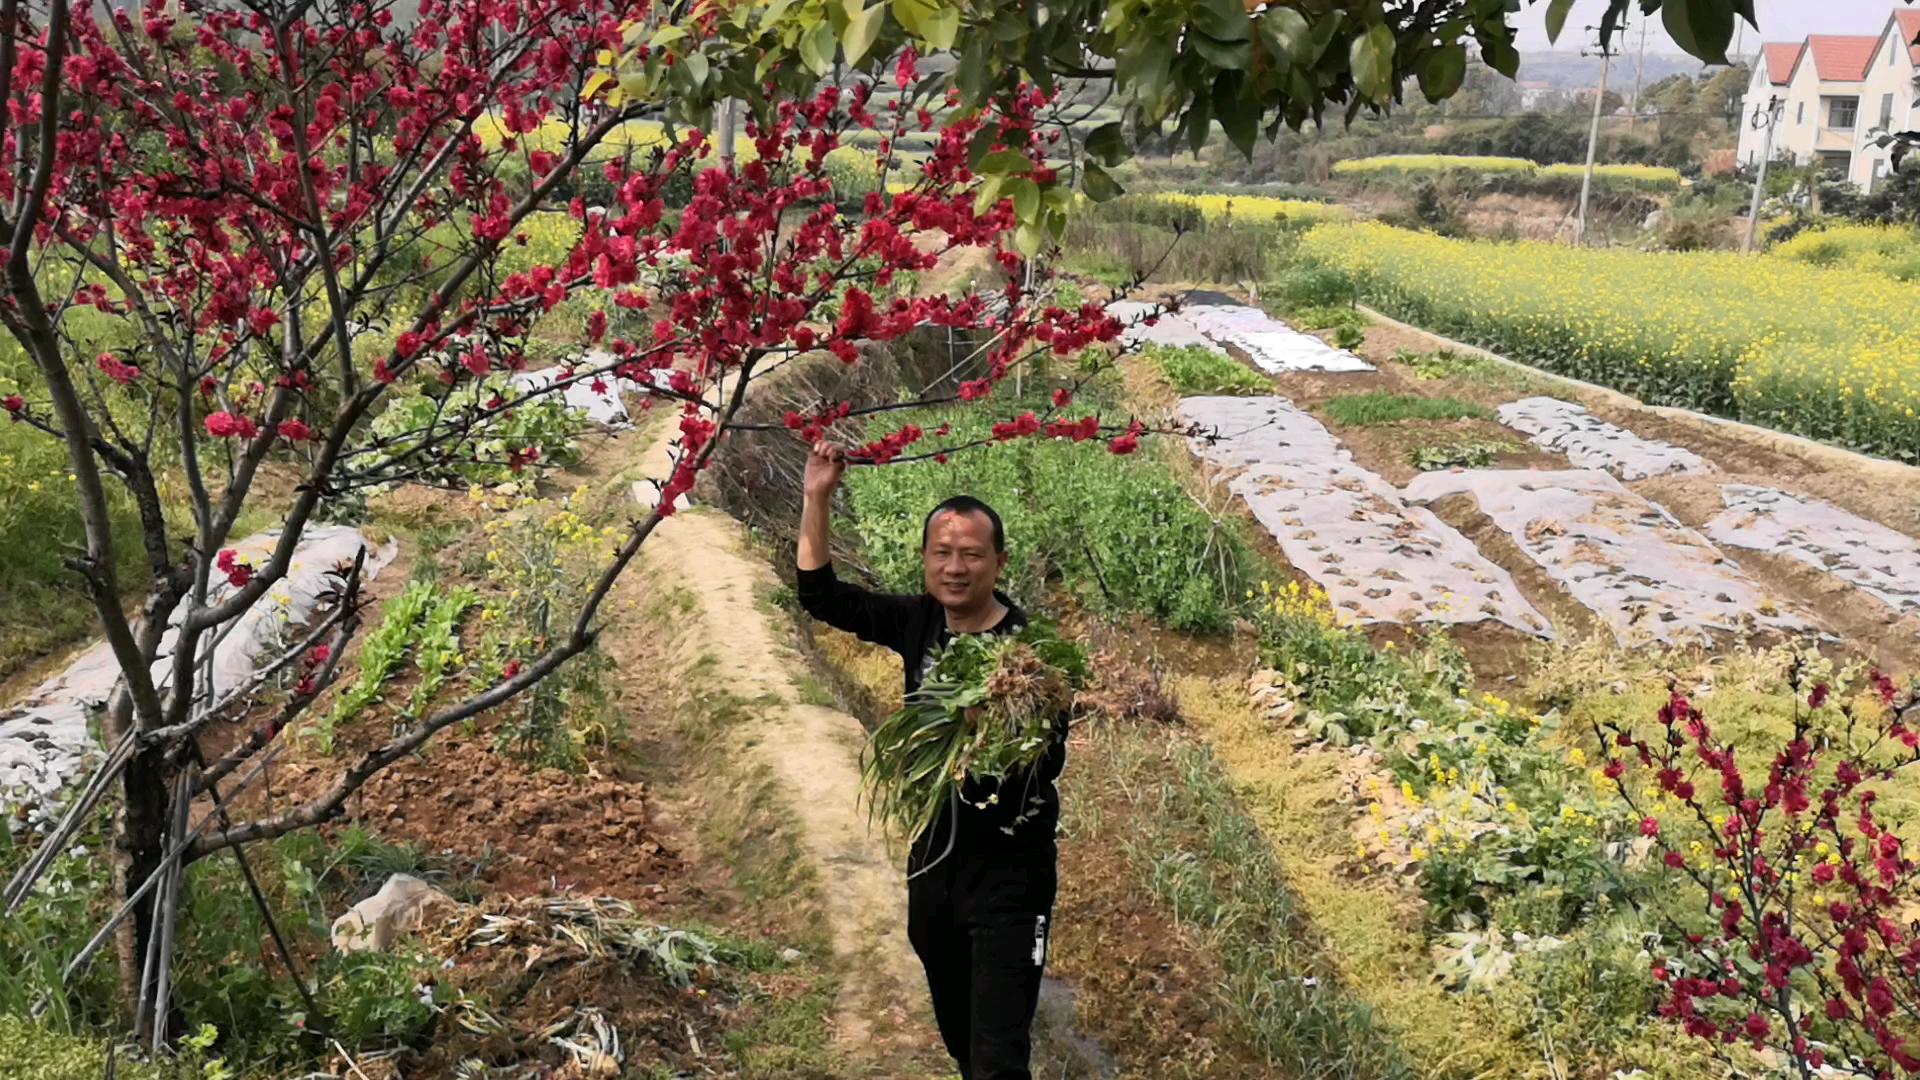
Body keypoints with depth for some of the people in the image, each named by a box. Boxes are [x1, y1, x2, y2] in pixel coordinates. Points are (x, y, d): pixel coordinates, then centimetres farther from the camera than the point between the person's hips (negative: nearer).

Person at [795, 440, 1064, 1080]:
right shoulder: (919, 621, -1)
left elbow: (1050, 762, -20)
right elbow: (819, 595, 6)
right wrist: (817, 498, -3)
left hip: (1008, 866, -6)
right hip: (933, 854, 7)